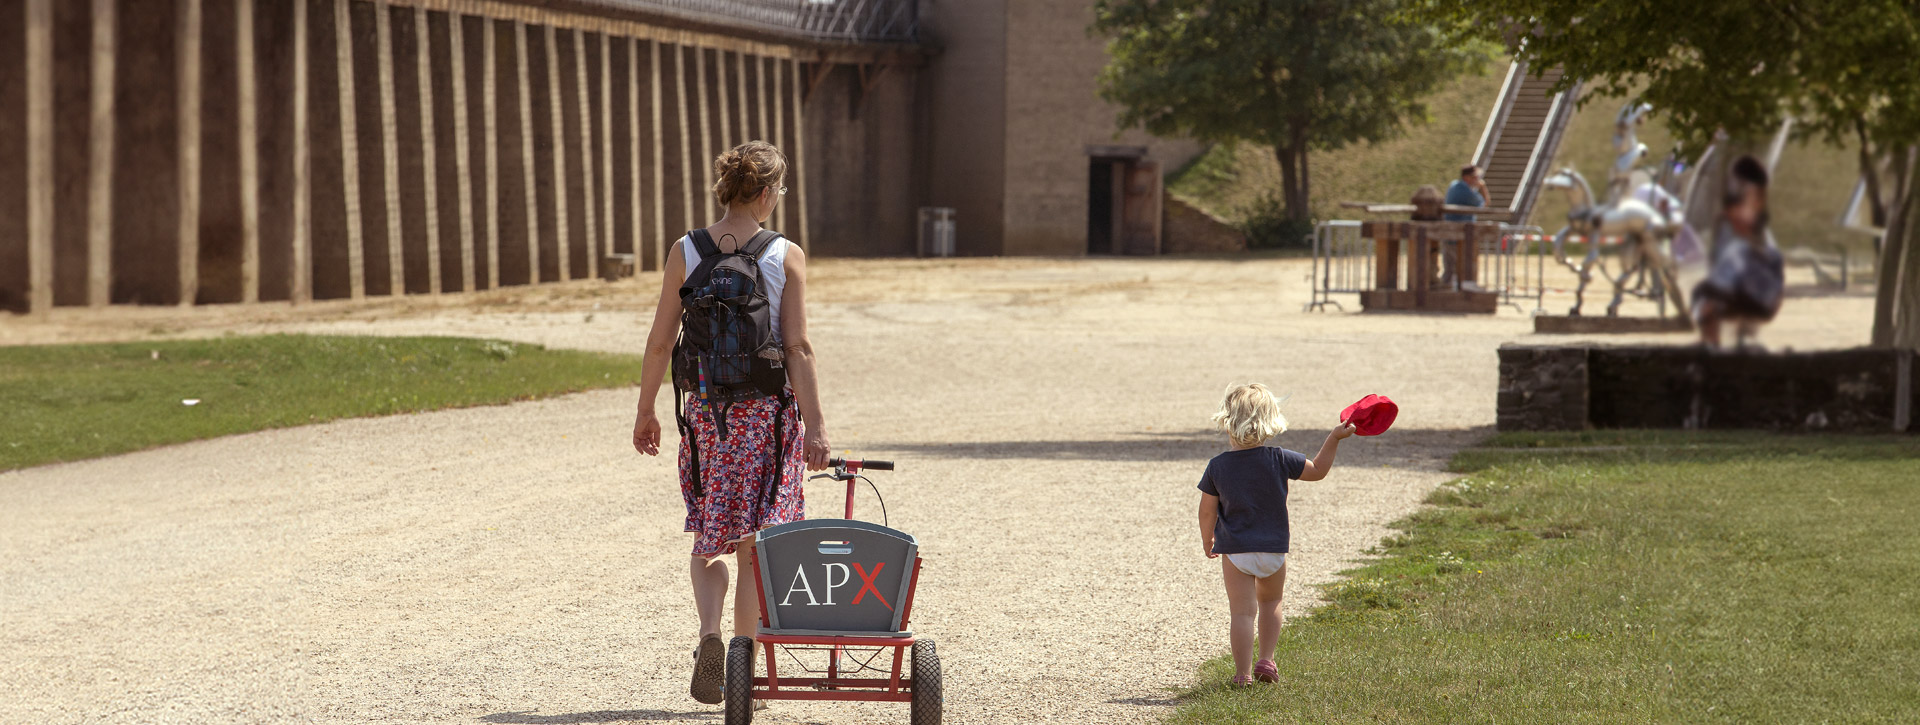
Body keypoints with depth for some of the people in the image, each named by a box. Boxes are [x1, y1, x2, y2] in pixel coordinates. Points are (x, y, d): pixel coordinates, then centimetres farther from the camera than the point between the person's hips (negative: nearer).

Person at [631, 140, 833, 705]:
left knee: (709, 540, 14)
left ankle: (710, 633, -12)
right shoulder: (786, 257, -6)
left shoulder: (685, 253, -1)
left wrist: (646, 410, 11)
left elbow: (660, 342, 0)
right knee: (754, 542, 8)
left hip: (705, 409, 2)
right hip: (768, 409, -2)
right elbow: (798, 348, -10)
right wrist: (815, 425, -7)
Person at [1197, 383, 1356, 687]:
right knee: (1270, 602, 23)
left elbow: (1207, 511, -1)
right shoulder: (1279, 460, -11)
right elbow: (1317, 471, 0)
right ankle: (1266, 660, 16)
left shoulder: (1217, 467, -8)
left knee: (1242, 611, 2)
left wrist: (1207, 540, 16)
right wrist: (1334, 439, 9)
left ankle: (1243, 673, -1)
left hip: (1234, 551, -1)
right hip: (1273, 549, 1)